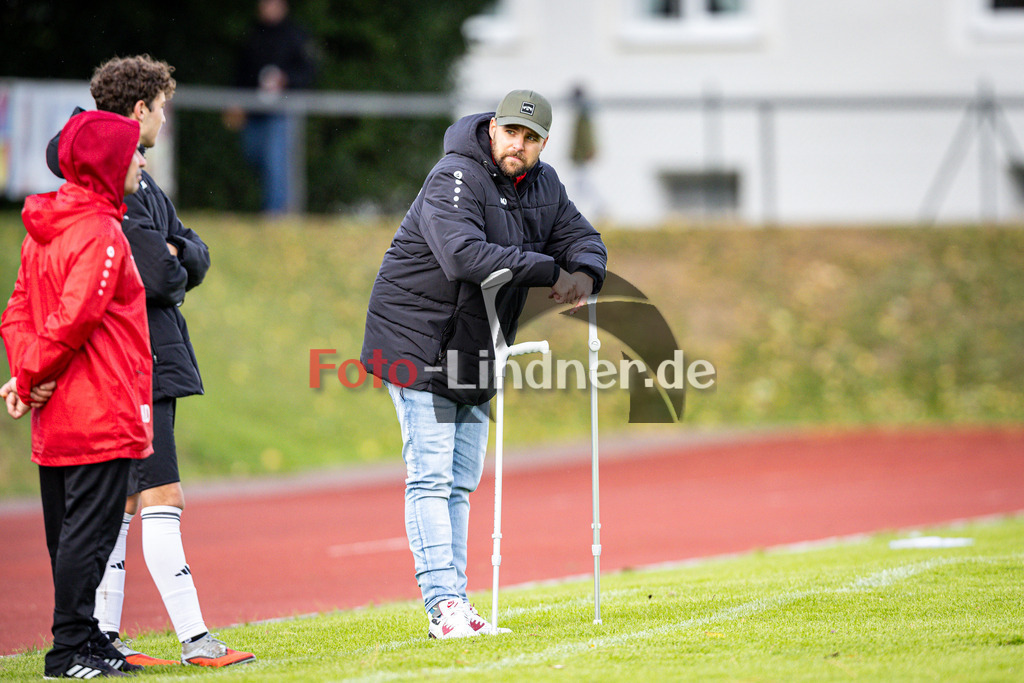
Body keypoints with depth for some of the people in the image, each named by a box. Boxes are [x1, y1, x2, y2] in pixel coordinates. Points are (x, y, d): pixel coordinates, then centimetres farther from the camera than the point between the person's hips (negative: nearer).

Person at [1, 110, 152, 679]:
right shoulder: (101, 234, -15)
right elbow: (75, 317, -22)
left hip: (58, 418, 9)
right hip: (103, 415, -9)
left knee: (68, 532, 13)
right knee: (90, 530, -5)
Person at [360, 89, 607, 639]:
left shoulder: (543, 185, 6)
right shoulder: (456, 179, -21)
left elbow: (583, 239, 10)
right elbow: (465, 256, -36)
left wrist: (585, 273, -15)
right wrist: (549, 271, -31)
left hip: (474, 350, 9)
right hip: (418, 340, -9)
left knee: (460, 480, 11)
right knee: (430, 476, -12)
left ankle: (455, 604, 14)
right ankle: (443, 606, -17)